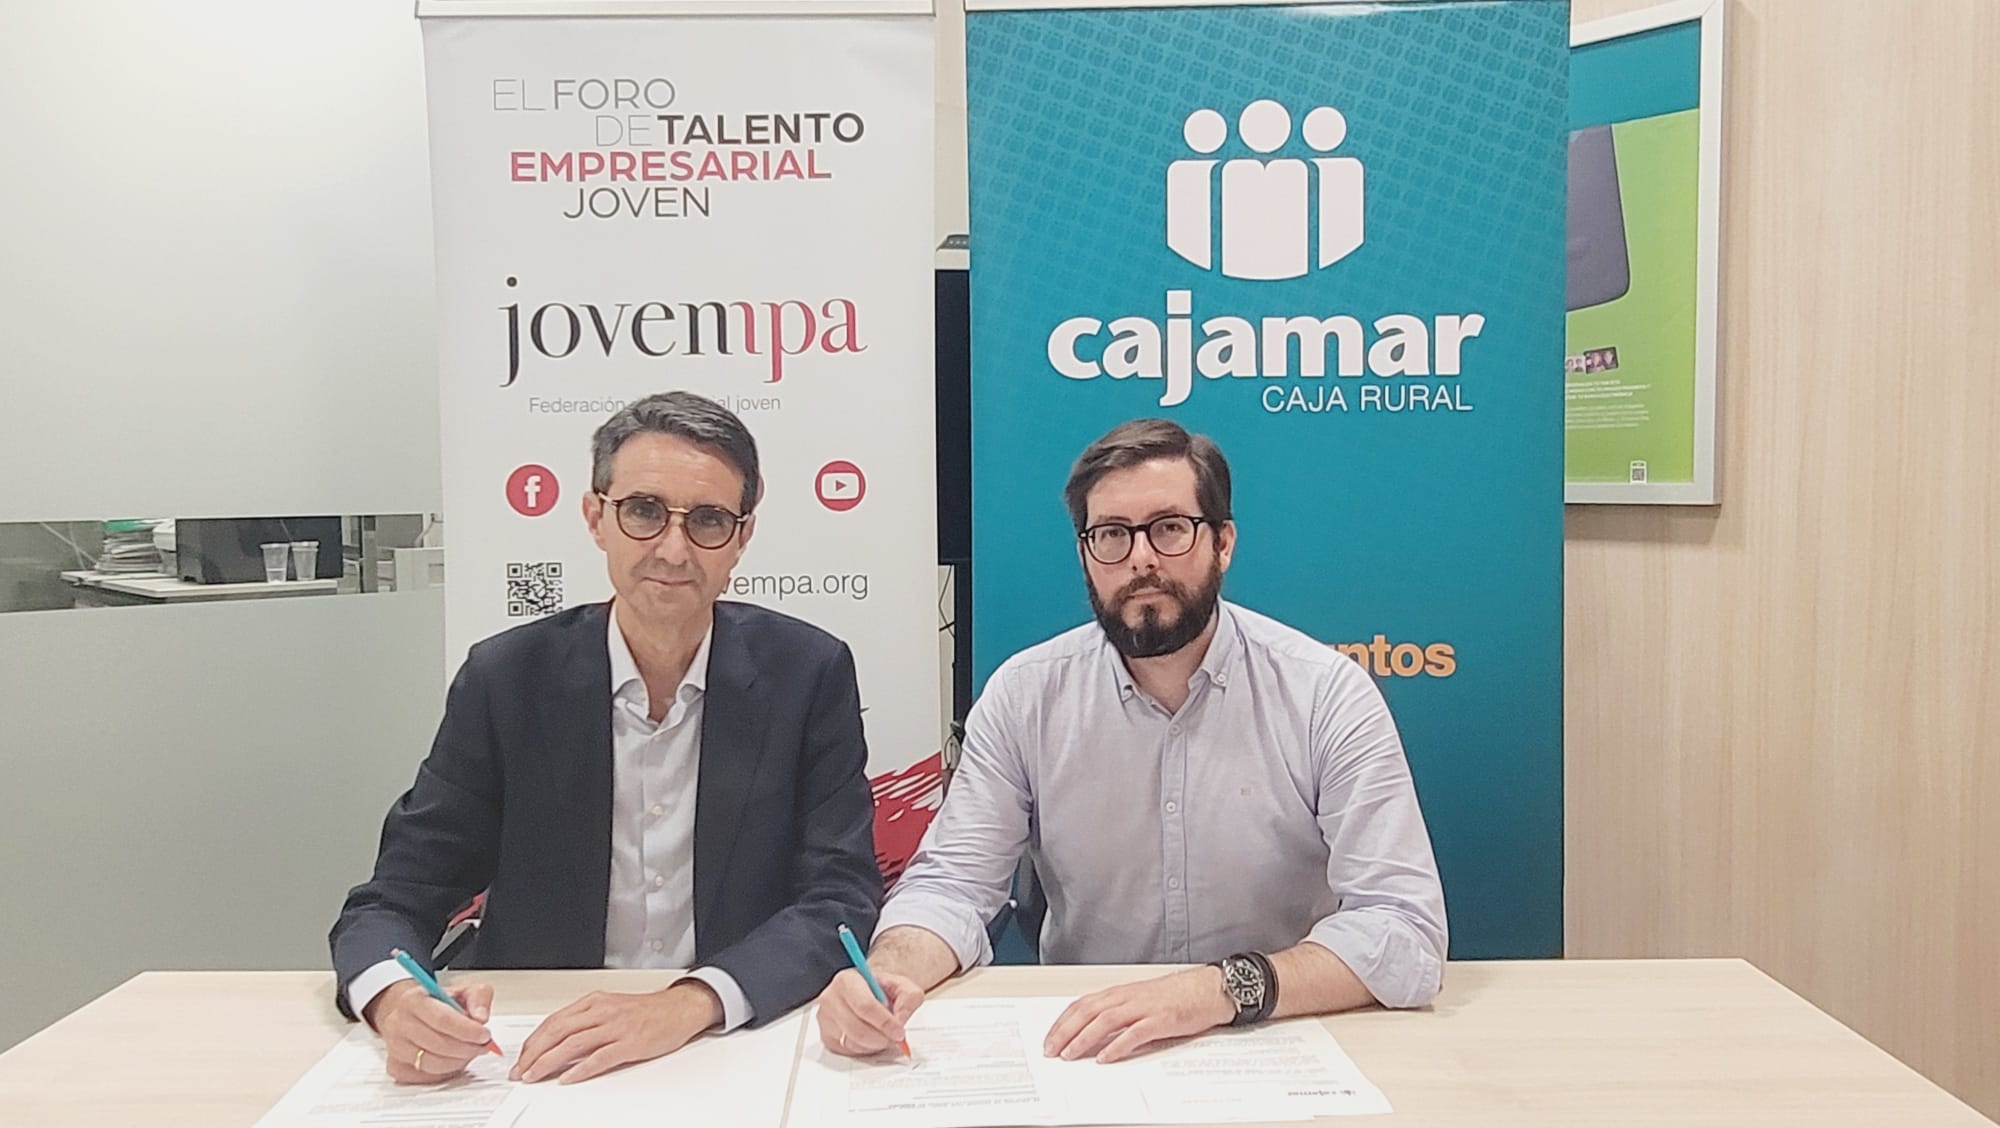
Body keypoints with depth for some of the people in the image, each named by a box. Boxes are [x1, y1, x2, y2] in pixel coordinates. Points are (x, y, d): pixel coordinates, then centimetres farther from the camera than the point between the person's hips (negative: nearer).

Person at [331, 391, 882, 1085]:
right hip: (537, 1065, 2)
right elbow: (391, 902, -1)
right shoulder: (506, 679, -3)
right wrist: (395, 998, -24)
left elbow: (841, 900, -10)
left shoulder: (809, 674, -6)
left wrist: (689, 1004, -27)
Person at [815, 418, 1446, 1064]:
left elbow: (1405, 929, -15)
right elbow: (953, 882, -3)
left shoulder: (1327, 694, -10)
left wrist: (1225, 989, -30)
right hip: (1079, 1054, 1)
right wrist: (891, 974, -25)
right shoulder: (1024, 695, -2)